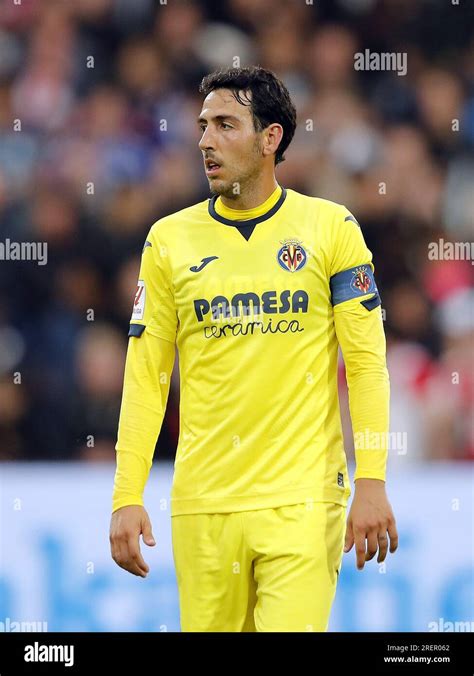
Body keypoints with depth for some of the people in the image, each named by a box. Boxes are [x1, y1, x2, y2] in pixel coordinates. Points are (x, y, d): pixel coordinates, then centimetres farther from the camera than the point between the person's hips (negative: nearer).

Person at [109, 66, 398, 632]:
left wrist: (371, 483, -8)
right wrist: (126, 497, 0)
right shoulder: (169, 240, 7)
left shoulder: (331, 228, 3)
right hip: (202, 501, 2)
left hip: (303, 500, -2)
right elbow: (145, 374, 8)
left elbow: (367, 362, 1)